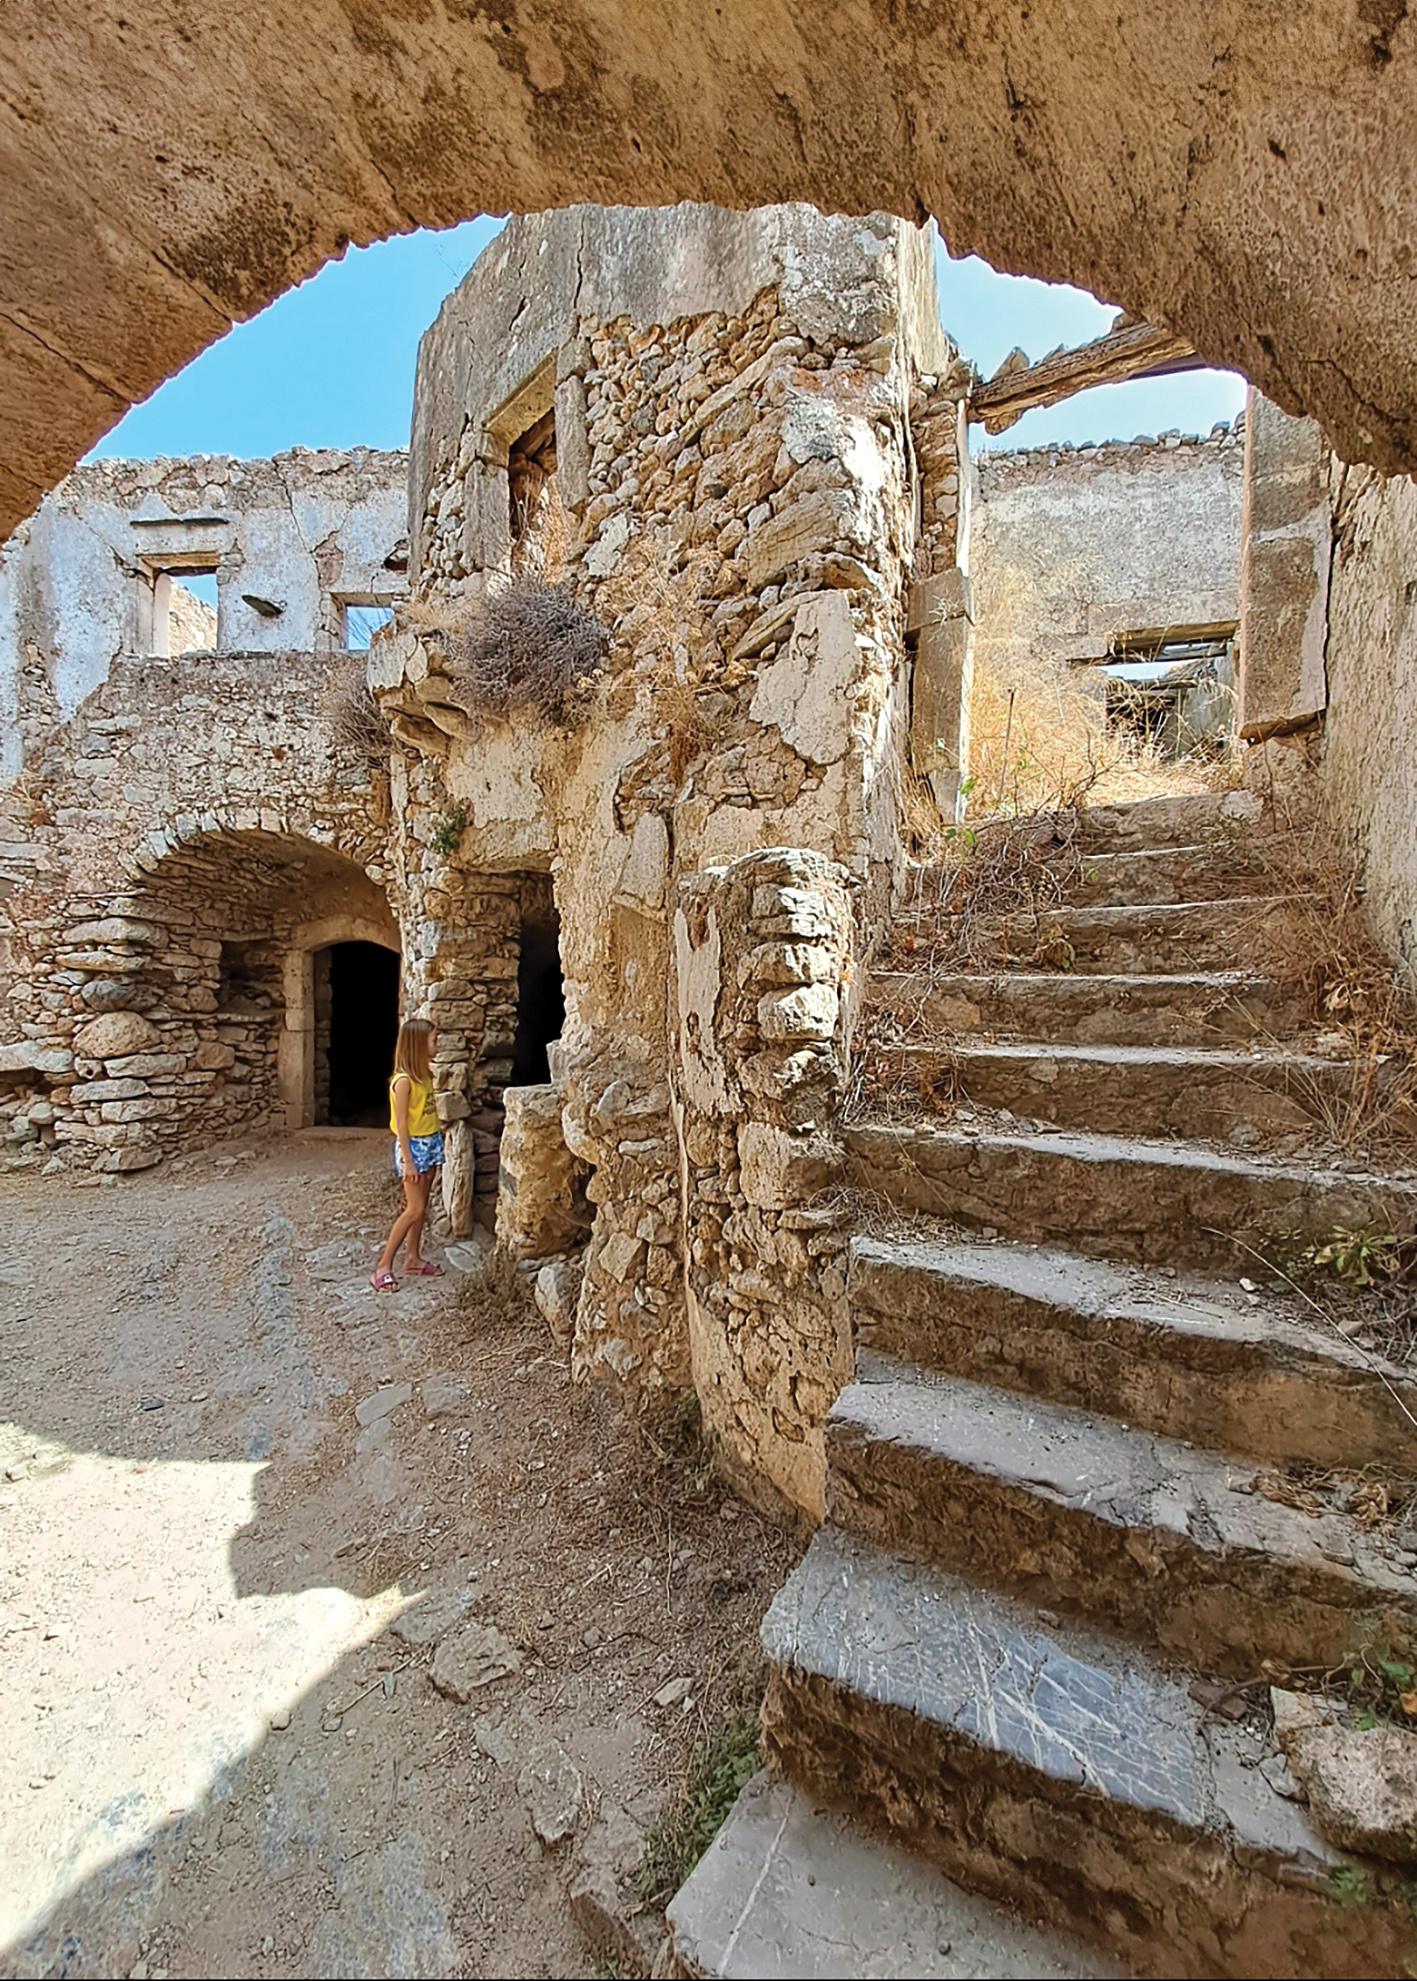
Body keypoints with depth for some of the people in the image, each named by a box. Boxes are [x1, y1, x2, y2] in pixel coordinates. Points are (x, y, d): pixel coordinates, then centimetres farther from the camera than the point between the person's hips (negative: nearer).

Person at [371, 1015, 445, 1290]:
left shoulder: (425, 1073, 7)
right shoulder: (403, 1080, -18)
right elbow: (401, 1123, -18)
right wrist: (408, 1161, -18)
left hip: (431, 1143, 8)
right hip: (413, 1146, -8)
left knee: (421, 1206, 14)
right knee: (415, 1209, -6)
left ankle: (413, 1257, 25)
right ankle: (384, 1265, 4)